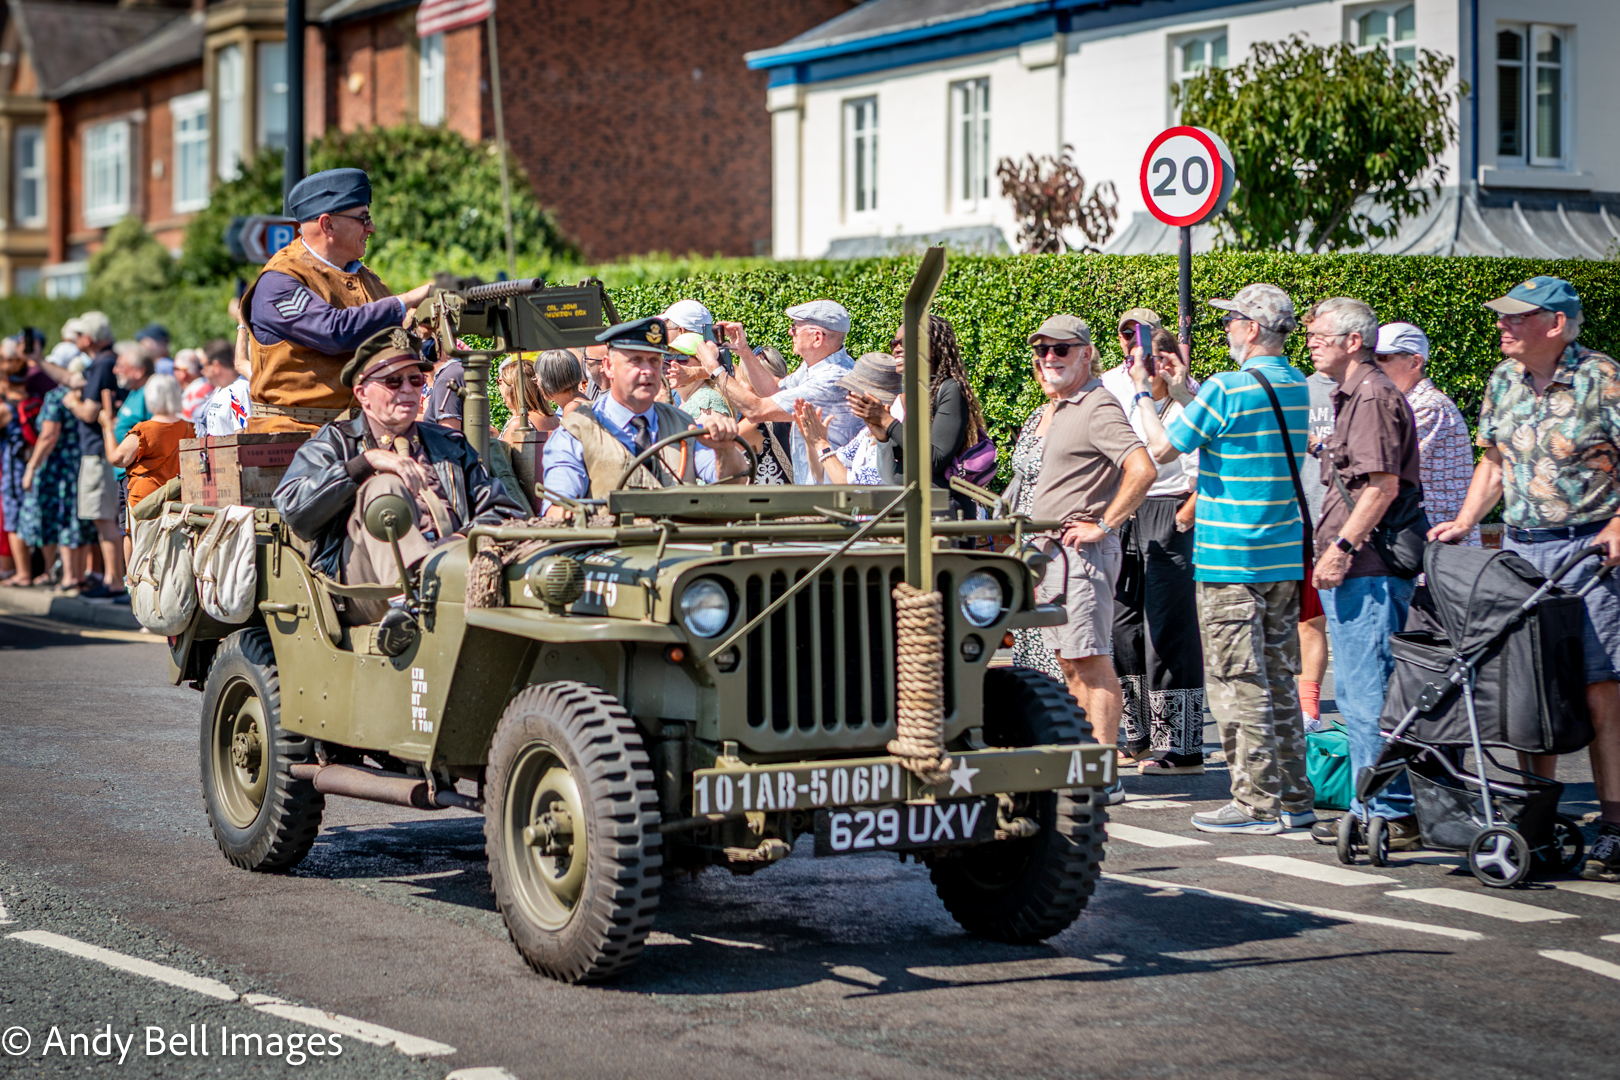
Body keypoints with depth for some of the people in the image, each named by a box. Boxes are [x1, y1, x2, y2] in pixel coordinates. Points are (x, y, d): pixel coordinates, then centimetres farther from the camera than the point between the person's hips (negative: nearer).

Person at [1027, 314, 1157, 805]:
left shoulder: (1098, 407, -13)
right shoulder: (1061, 410, 18)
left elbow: (1143, 470, -26)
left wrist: (1102, 525, -20)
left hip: (1081, 550, -10)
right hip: (1052, 552, 10)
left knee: (1091, 661, -11)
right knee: (1070, 663, 12)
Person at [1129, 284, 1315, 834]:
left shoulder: (1229, 388, -14)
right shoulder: (1301, 387, 11)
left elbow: (1163, 447, -7)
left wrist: (1143, 391, 7)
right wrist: (1184, 391, 23)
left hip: (1231, 556, -8)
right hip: (1286, 555, 8)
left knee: (1236, 681, -3)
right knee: (1278, 678, 13)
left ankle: (1257, 802, -1)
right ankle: (1293, 797, 16)